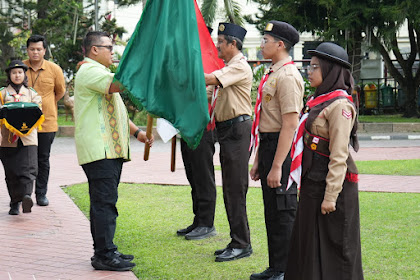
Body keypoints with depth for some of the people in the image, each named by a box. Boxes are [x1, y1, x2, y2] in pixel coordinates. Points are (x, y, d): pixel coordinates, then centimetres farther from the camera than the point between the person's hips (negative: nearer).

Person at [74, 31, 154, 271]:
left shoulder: (99, 72, 27)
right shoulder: (89, 71, -9)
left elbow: (114, 111, 28)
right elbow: (119, 83, -27)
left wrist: (136, 131, 17)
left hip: (110, 149, 11)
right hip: (99, 150, -11)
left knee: (104, 202, 12)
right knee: (105, 202, -11)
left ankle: (104, 251, 18)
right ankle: (104, 255, -9)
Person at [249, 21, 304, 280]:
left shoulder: (287, 76, -17)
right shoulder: (273, 74, 15)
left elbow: (290, 125, -23)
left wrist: (277, 166, -24)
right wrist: (259, 161, 21)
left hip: (282, 149, -10)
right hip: (268, 144, 10)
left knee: (283, 213, -2)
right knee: (271, 211, 17)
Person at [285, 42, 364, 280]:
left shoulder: (339, 106, -16)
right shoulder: (319, 100, 12)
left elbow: (339, 156, -20)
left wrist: (331, 195, -22)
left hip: (331, 181, -9)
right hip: (313, 181, 9)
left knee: (334, 243, 1)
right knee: (310, 240, 16)